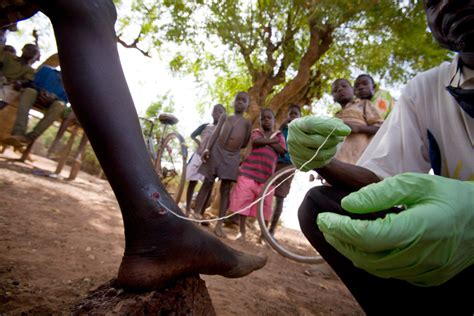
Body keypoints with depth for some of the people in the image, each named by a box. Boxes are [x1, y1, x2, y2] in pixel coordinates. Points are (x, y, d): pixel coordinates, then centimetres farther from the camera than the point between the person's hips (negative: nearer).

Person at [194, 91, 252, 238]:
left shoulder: (247, 123, 14)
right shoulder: (224, 117, 15)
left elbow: (244, 144, 11)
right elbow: (215, 133, 2)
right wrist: (207, 148, -9)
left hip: (233, 157, 0)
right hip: (216, 151, 0)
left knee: (226, 189, -1)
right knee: (207, 183, 0)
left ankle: (219, 225, 1)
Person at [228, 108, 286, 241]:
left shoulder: (279, 135, 18)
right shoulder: (256, 132, 15)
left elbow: (282, 150, -2)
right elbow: (255, 141, -11)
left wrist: (265, 141, -3)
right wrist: (271, 140, -3)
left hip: (267, 175, 1)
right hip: (249, 171, 0)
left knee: (265, 205, 2)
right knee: (242, 200, -2)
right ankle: (242, 231, 11)